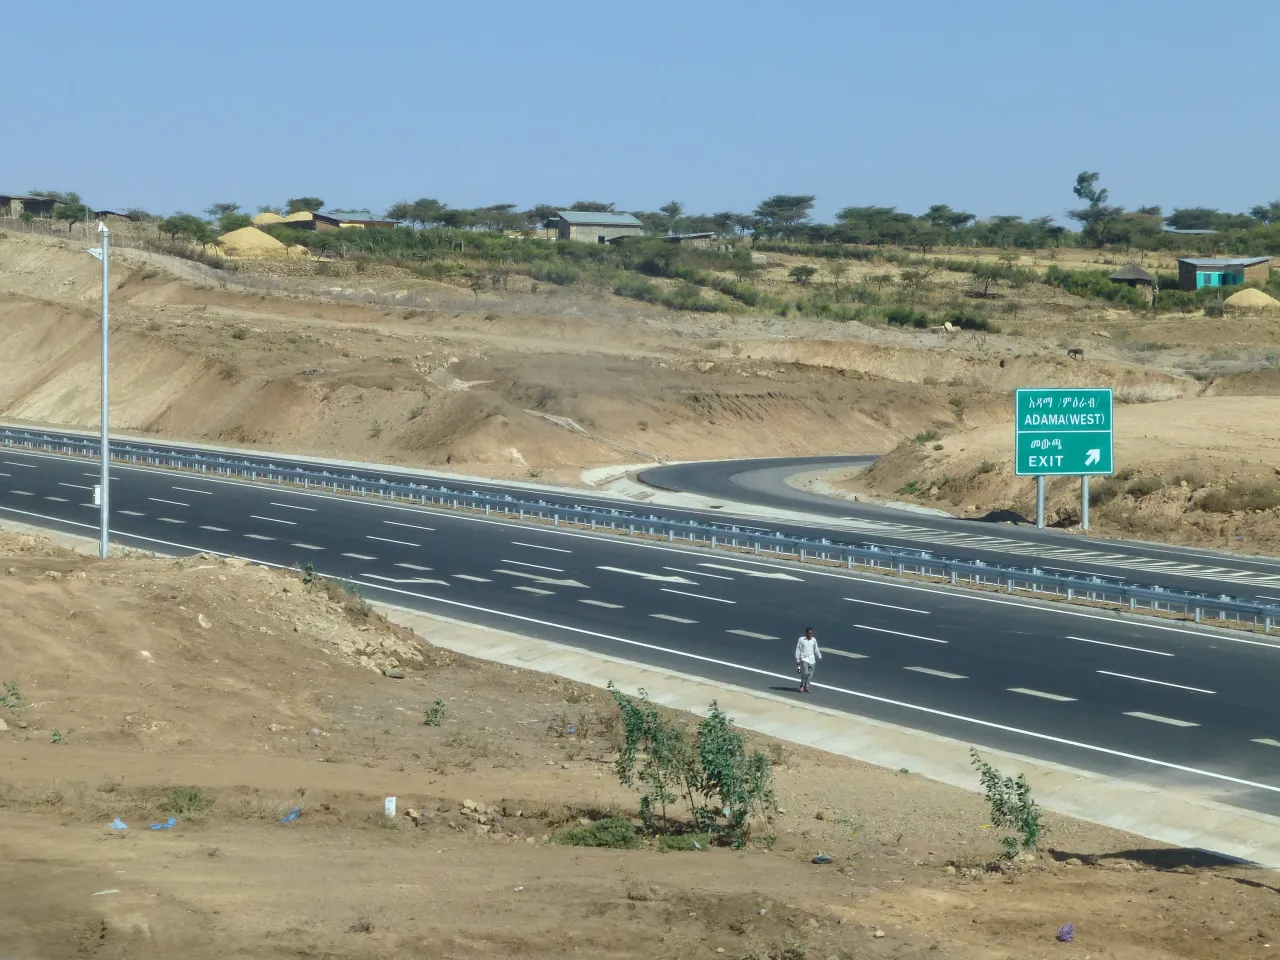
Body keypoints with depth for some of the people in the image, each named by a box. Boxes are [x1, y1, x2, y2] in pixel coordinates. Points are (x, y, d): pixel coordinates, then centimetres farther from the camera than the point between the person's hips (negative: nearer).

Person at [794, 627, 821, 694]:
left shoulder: (814, 640, 7)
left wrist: (819, 656, 2)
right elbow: (798, 650, -1)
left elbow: (816, 649, 15)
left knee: (810, 674, 2)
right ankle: (802, 686, 2)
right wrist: (797, 660, -4)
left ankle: (806, 687, 11)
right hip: (804, 659, -4)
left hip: (812, 660, 4)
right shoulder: (801, 640, -3)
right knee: (805, 673, -15)